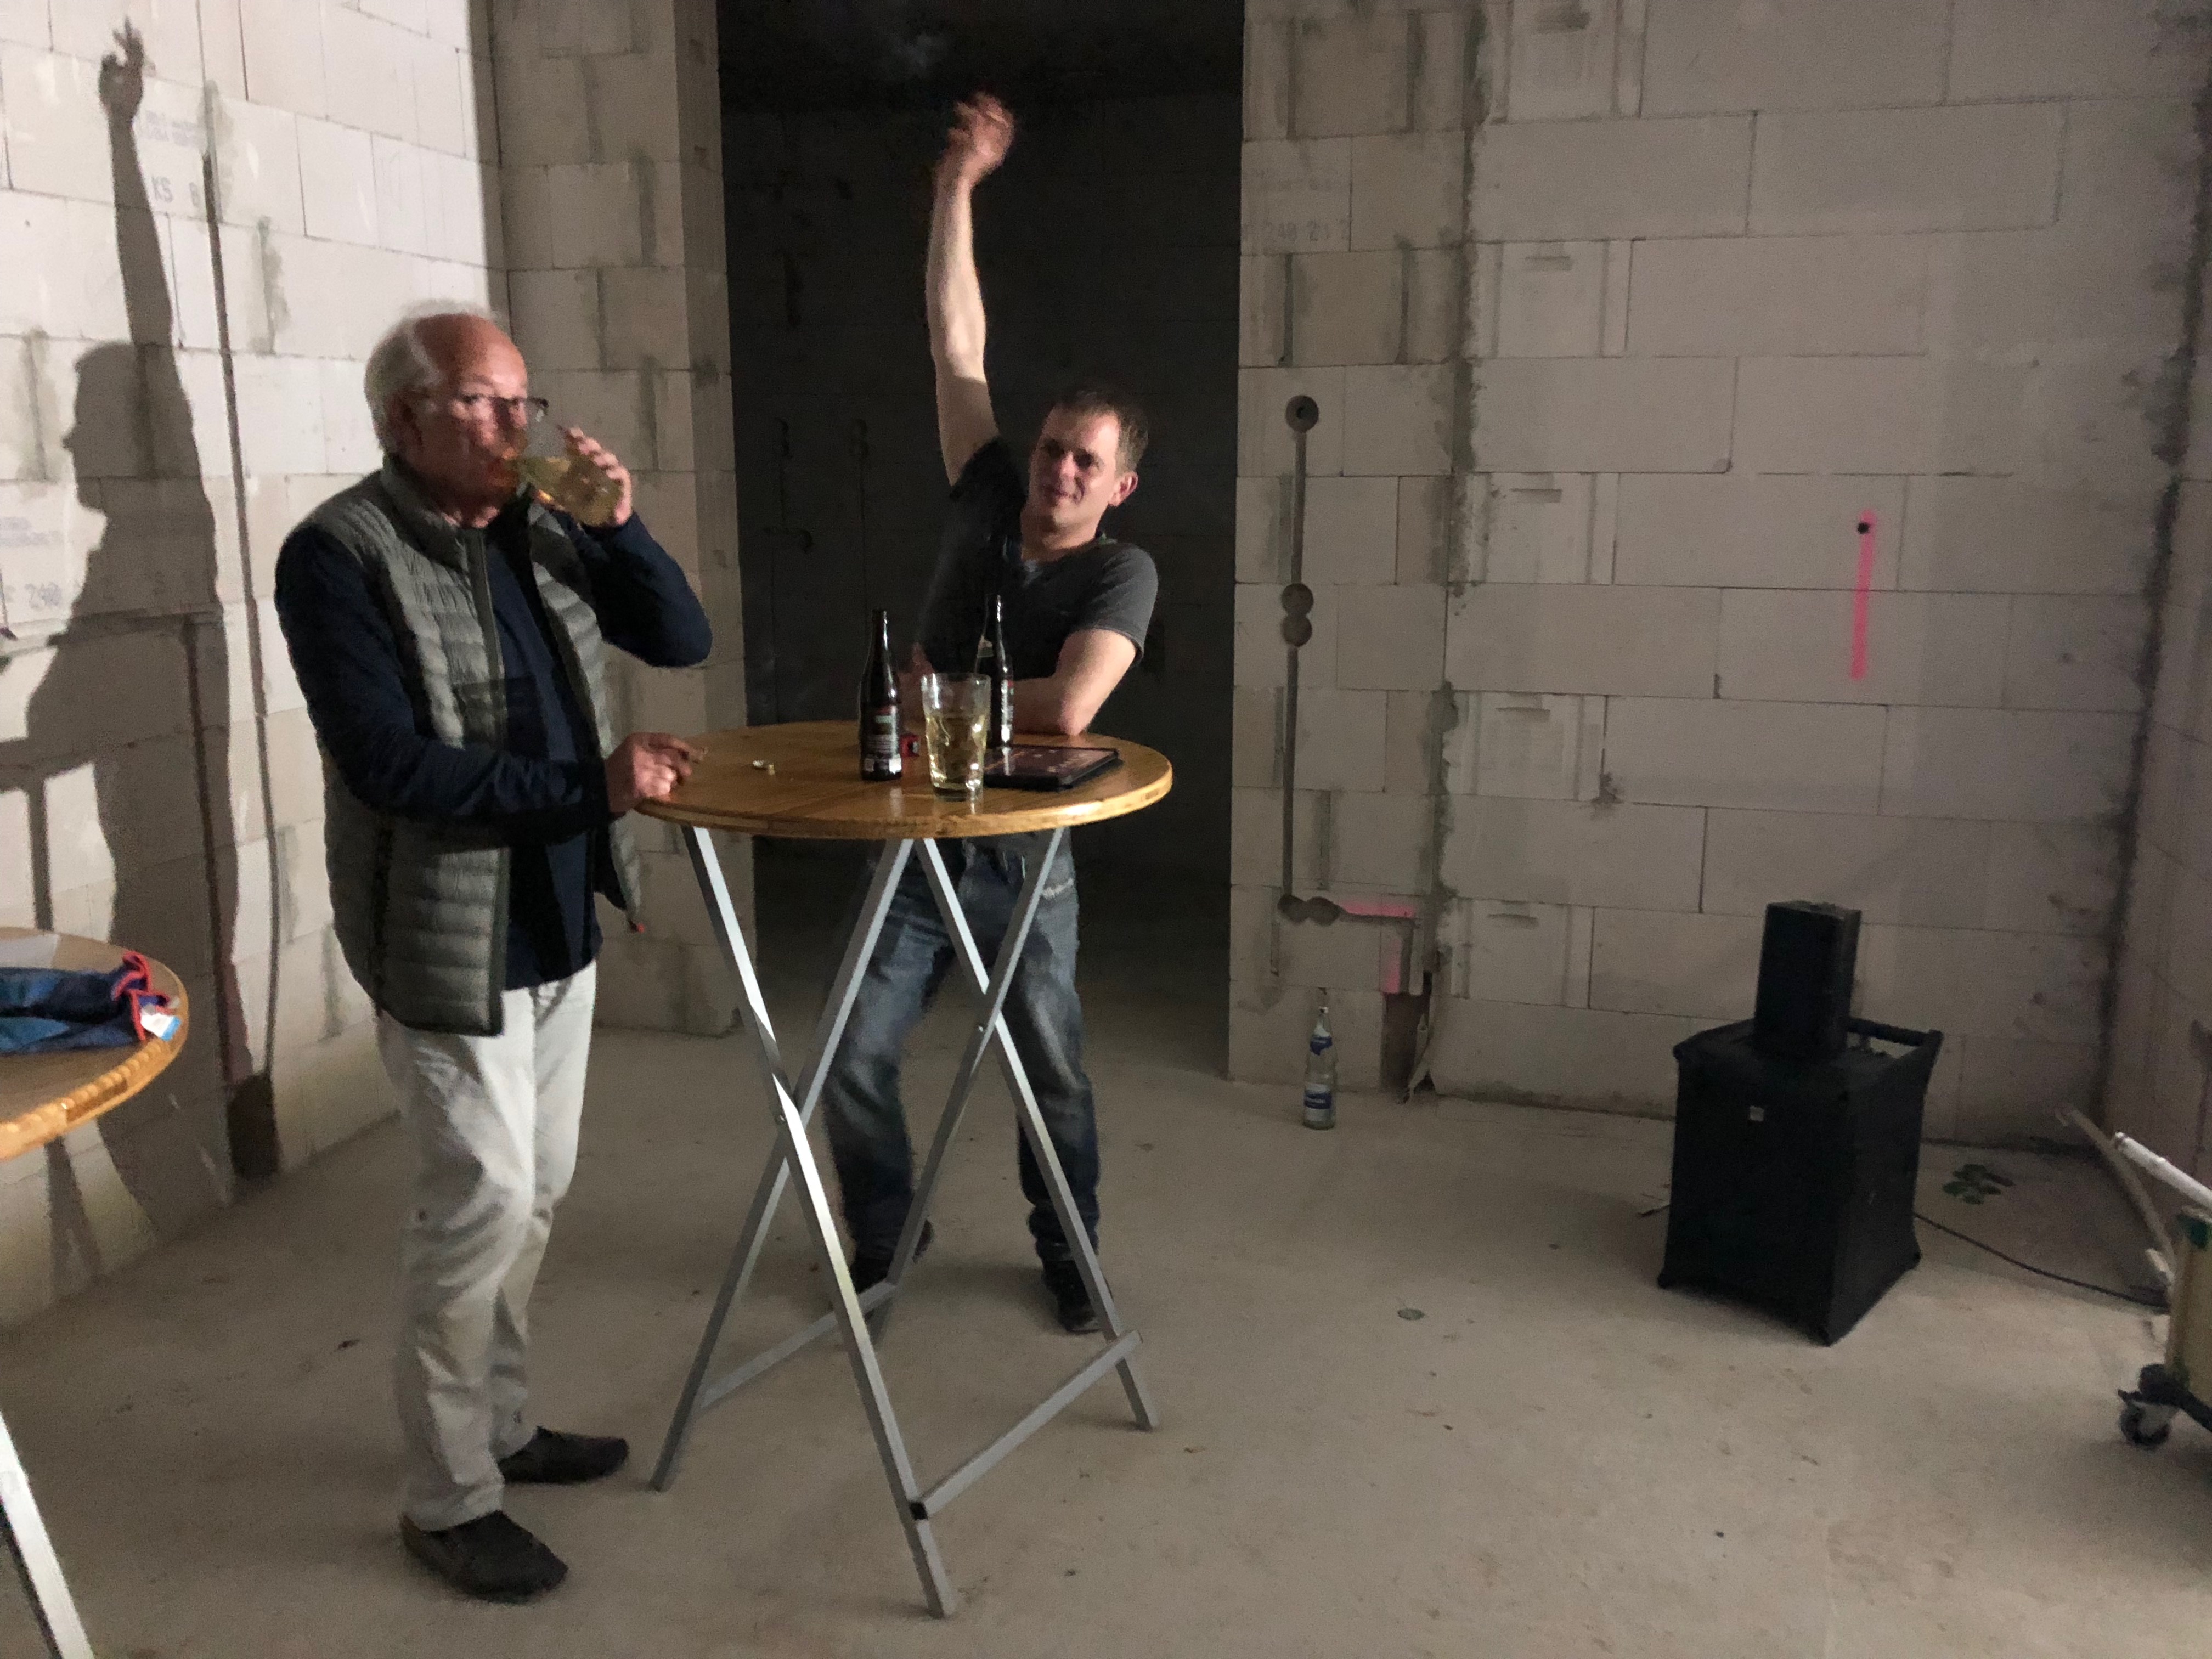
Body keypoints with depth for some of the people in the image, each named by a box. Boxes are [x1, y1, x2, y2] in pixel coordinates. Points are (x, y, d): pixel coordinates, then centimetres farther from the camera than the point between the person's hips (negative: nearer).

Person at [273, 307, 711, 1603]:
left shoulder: (539, 533, 7)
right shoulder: (340, 555, -13)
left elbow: (684, 641, 6)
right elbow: (390, 764, -22)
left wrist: (621, 527, -10)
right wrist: (588, 787, -25)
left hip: (561, 923, 7)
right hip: (450, 940, -7)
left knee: (537, 1189, 16)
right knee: (484, 1198, -3)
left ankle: (500, 1422, 34)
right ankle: (448, 1497, 15)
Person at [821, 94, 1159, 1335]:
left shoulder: (1122, 572, -12)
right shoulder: (989, 502, 0)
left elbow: (1066, 711, -28)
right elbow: (958, 347, 0)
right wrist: (959, 189, -1)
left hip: (1025, 861, -3)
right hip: (915, 842, 4)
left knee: (1055, 1076, 9)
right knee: (855, 1064, 4)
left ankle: (1070, 1253, 32)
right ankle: (886, 1235, 28)